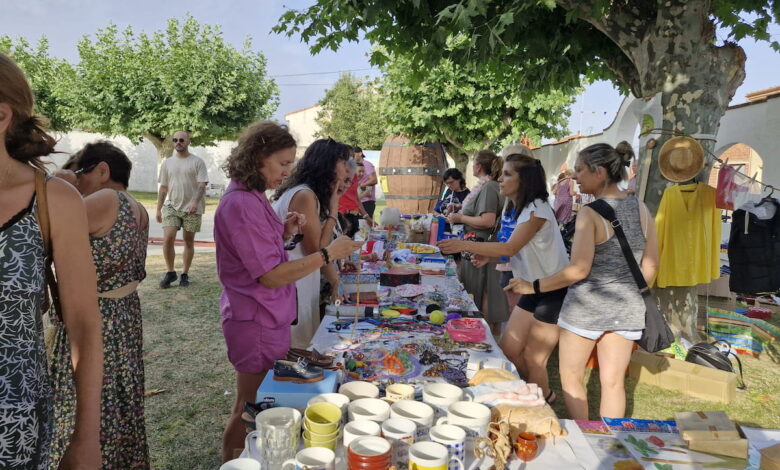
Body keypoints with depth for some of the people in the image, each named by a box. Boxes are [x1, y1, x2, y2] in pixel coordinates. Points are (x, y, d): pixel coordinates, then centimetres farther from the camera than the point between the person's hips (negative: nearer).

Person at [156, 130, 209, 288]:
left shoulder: (197, 162, -2)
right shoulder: (167, 163, 10)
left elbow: (202, 185, -10)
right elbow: (163, 187, 13)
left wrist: (195, 202, -26)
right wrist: (158, 209, 9)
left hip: (192, 209, -2)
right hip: (172, 206, 3)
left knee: (189, 242, 5)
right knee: (168, 239, -10)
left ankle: (184, 274, 16)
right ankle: (170, 272, 5)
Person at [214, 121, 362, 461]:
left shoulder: (251, 198, 8)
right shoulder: (242, 204, -22)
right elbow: (269, 276, -24)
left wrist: (285, 232, 0)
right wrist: (327, 254, -23)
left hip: (267, 319, 10)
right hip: (257, 323, -9)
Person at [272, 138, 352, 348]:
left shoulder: (314, 196, 10)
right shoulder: (304, 196, -19)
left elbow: (319, 247, 8)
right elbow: (317, 250, -19)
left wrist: (336, 281, 2)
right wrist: (333, 210, -12)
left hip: (302, 284, 9)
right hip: (290, 286, -9)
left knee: (305, 345, 19)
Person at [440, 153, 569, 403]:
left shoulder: (537, 209, -20)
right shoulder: (519, 209, 9)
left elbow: (510, 248, -27)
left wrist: (465, 245, -31)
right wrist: (488, 256, -5)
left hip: (555, 292, -9)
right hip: (534, 289, 9)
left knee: (533, 358, 1)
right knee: (509, 349, 11)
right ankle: (543, 395, 32)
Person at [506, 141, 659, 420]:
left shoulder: (590, 213, -16)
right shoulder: (641, 209, 2)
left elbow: (579, 270, -19)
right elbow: (650, 266, 8)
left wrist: (534, 287, -11)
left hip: (588, 305, -6)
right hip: (627, 308, 6)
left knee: (571, 377, 12)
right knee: (612, 382, 14)